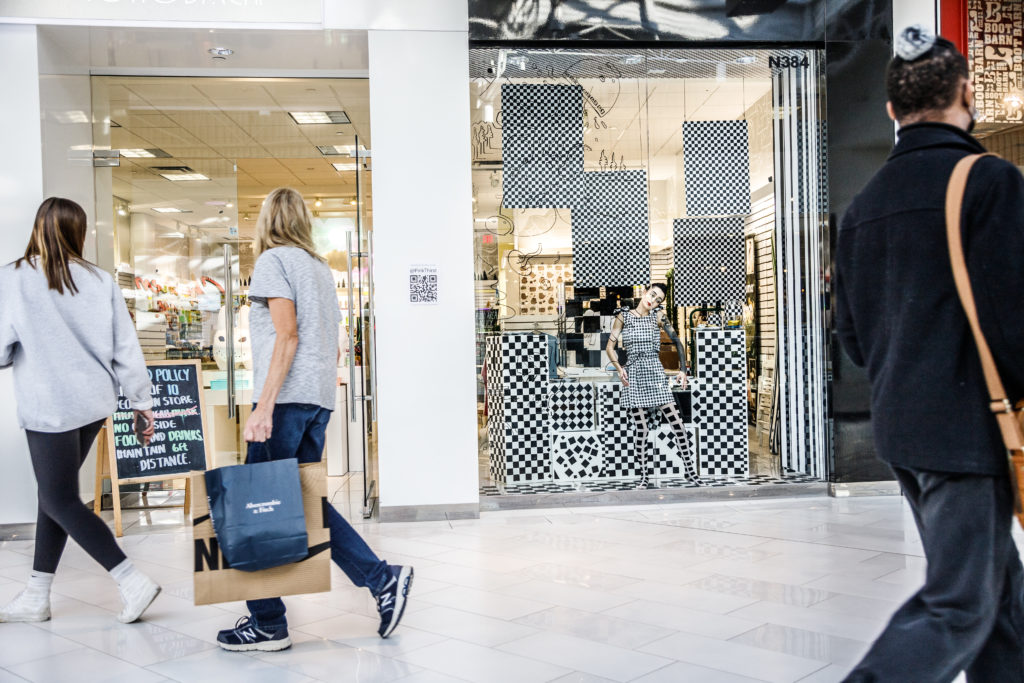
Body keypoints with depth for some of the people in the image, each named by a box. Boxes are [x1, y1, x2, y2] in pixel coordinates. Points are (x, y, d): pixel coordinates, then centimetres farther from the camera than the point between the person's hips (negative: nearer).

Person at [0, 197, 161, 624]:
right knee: (55, 493, 16)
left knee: (60, 502, 3)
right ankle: (36, 597, 23)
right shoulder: (100, 281, 1)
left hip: (49, 408, -6)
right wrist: (142, 401, 9)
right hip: (93, 402, 6)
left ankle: (133, 582, -3)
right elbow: (126, 348, 2)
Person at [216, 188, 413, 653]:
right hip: (321, 400, 8)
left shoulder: (273, 259, -3)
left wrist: (264, 406, -18)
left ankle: (267, 624, 4)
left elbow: (287, 334, -15)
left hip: (287, 398, -8)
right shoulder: (320, 267, 21)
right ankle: (383, 578, 7)